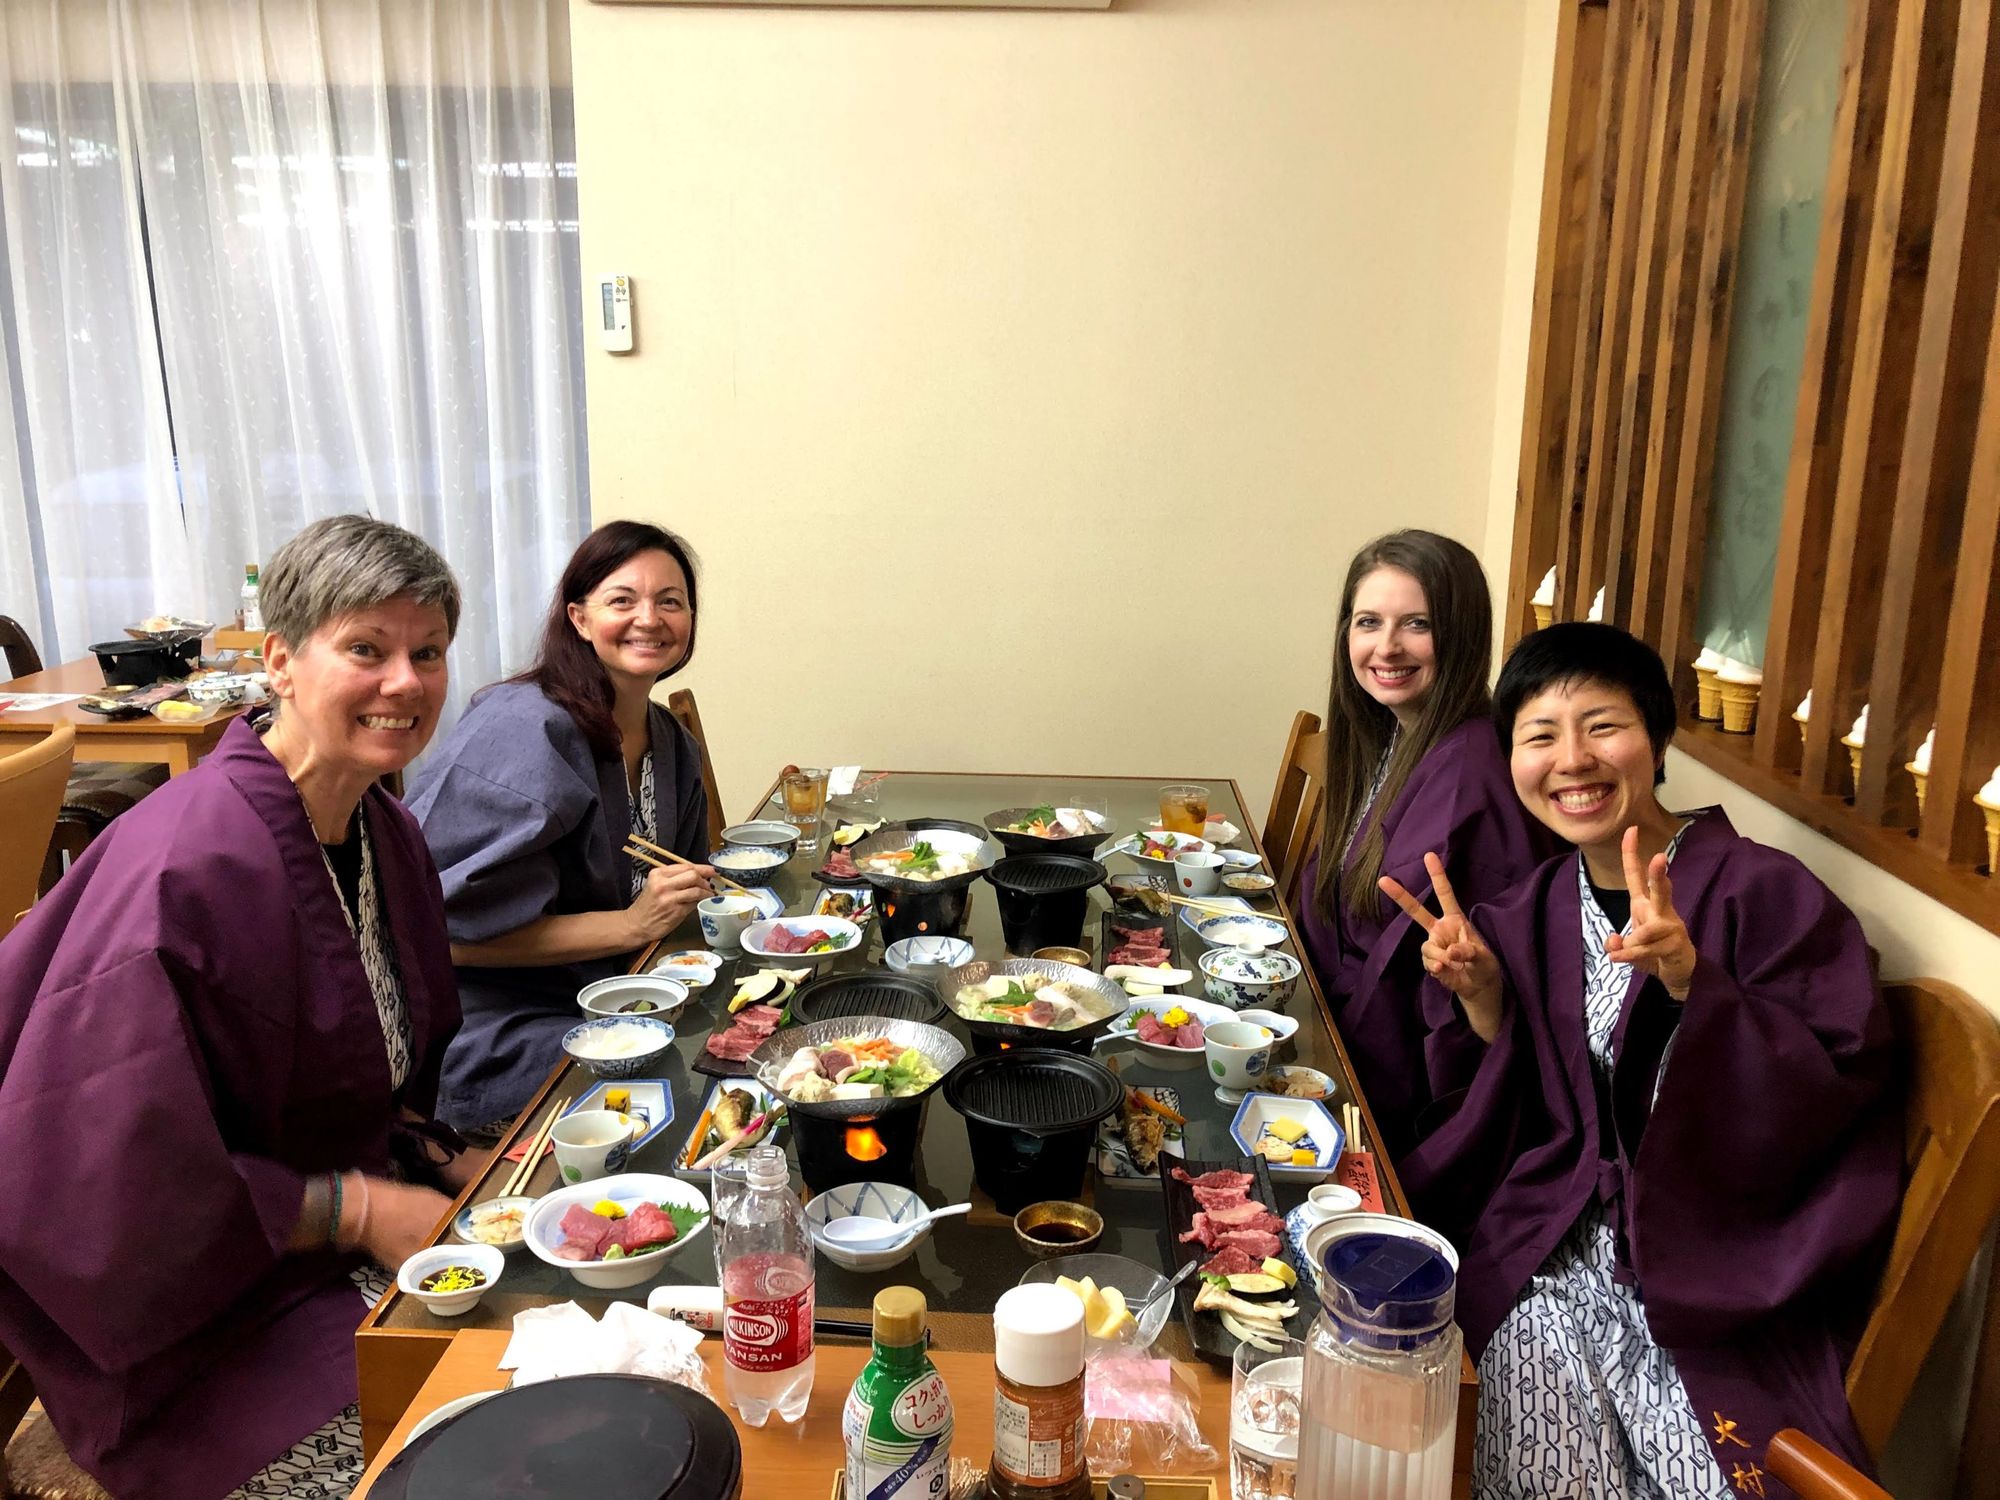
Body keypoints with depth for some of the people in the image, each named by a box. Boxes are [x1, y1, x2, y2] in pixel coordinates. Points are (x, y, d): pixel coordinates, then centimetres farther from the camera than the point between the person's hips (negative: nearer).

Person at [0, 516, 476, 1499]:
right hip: (206, 1325, -7)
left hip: (364, 1232, 8)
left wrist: (437, 1159, -2)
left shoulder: (385, 835, 3)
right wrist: (356, 1210, -20)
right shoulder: (186, 868, -25)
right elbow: (104, 1178, -24)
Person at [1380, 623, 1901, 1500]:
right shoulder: (1528, 918, 6)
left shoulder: (1766, 892, -8)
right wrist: (1481, 998, -8)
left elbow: (1841, 1093, -14)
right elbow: (1504, 1125, 9)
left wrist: (1692, 982, -26)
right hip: (1555, 1252, 3)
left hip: (1723, 1262, -2)